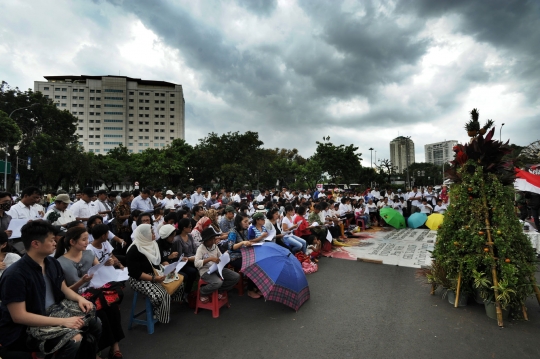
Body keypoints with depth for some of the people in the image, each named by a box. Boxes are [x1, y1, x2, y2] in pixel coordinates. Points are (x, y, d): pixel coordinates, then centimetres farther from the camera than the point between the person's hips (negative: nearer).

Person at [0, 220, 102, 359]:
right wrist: (62, 321, -27)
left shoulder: (52, 263, 0)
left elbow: (64, 288, 12)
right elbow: (19, 316, -24)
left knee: (95, 322, -2)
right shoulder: (15, 274, -23)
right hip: (23, 329, -7)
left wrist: (79, 298, -9)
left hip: (52, 314, 8)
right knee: (74, 340, -28)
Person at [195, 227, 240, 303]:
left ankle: (219, 291, 11)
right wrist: (210, 259, -30)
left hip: (217, 268, 7)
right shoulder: (201, 248, -11)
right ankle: (202, 292, -2)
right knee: (218, 282, -36)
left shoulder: (215, 246, 8)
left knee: (236, 277, -8)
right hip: (205, 271, -6)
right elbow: (196, 263, -22)